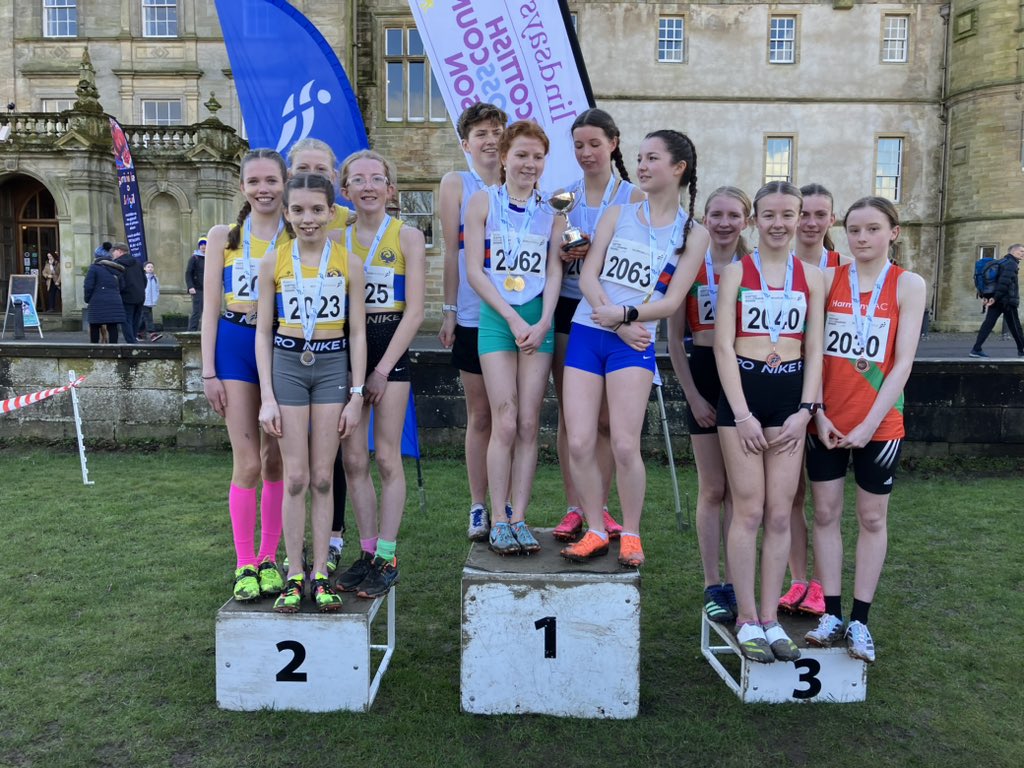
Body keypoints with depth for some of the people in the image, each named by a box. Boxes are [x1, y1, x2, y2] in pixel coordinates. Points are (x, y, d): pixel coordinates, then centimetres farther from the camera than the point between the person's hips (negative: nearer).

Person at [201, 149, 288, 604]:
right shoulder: (223, 237, 8)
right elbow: (210, 307, 7)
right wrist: (209, 370, 0)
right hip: (237, 347, 0)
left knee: (276, 460, 6)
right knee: (247, 463, -5)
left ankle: (268, 559, 19)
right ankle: (244, 565, 8)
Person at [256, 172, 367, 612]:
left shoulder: (348, 263, 0)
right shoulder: (273, 263, 1)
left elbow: (357, 331, 2)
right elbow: (263, 332, 3)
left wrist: (357, 393, -2)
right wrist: (267, 396, -3)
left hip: (333, 366, 0)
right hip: (287, 365, 0)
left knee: (322, 478, 4)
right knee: (295, 478, 2)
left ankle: (320, 574, 13)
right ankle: (294, 575, 12)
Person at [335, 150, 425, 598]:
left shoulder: (408, 237, -1)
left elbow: (414, 312, -6)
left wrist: (382, 369, -11)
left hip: (391, 347, -3)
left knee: (387, 458, -1)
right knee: (353, 459, 4)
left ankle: (387, 558, 8)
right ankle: (367, 551, 17)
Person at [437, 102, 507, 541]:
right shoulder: (456, 183, 3)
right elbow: (452, 251, 0)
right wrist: (449, 310, -3)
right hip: (474, 317, -2)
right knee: (479, 415, 5)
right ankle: (478, 509, 15)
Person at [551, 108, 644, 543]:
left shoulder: (633, 197, 2)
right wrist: (562, 254, -11)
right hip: (567, 308, 2)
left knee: (605, 417, 2)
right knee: (568, 414, 3)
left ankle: (599, 508, 14)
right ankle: (573, 509, 11)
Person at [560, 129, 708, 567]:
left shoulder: (693, 233, 6)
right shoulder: (617, 215, 12)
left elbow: (671, 301, -2)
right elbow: (588, 276, 2)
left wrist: (625, 314, -16)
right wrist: (618, 324, -11)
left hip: (634, 343, -3)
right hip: (586, 333, 3)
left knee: (624, 445, -11)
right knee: (579, 443, -3)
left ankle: (631, 535, 10)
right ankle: (596, 532, 13)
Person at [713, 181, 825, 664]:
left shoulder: (811, 277, 10)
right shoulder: (736, 272, 2)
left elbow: (814, 350, 9)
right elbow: (723, 346, -4)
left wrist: (806, 409, -3)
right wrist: (742, 414, -11)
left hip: (790, 394, 3)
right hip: (742, 391, -3)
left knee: (780, 515, 4)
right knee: (749, 512, -1)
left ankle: (770, 618, 15)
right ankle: (747, 619, 10)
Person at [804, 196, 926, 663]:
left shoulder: (908, 285, -2)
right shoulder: (828, 279, 2)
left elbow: (903, 362, -8)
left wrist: (870, 423, -14)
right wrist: (818, 413, -9)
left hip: (879, 422, -1)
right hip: (827, 419, 2)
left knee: (872, 518, 8)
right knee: (825, 513, 6)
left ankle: (859, 621, 18)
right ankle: (831, 615, 18)